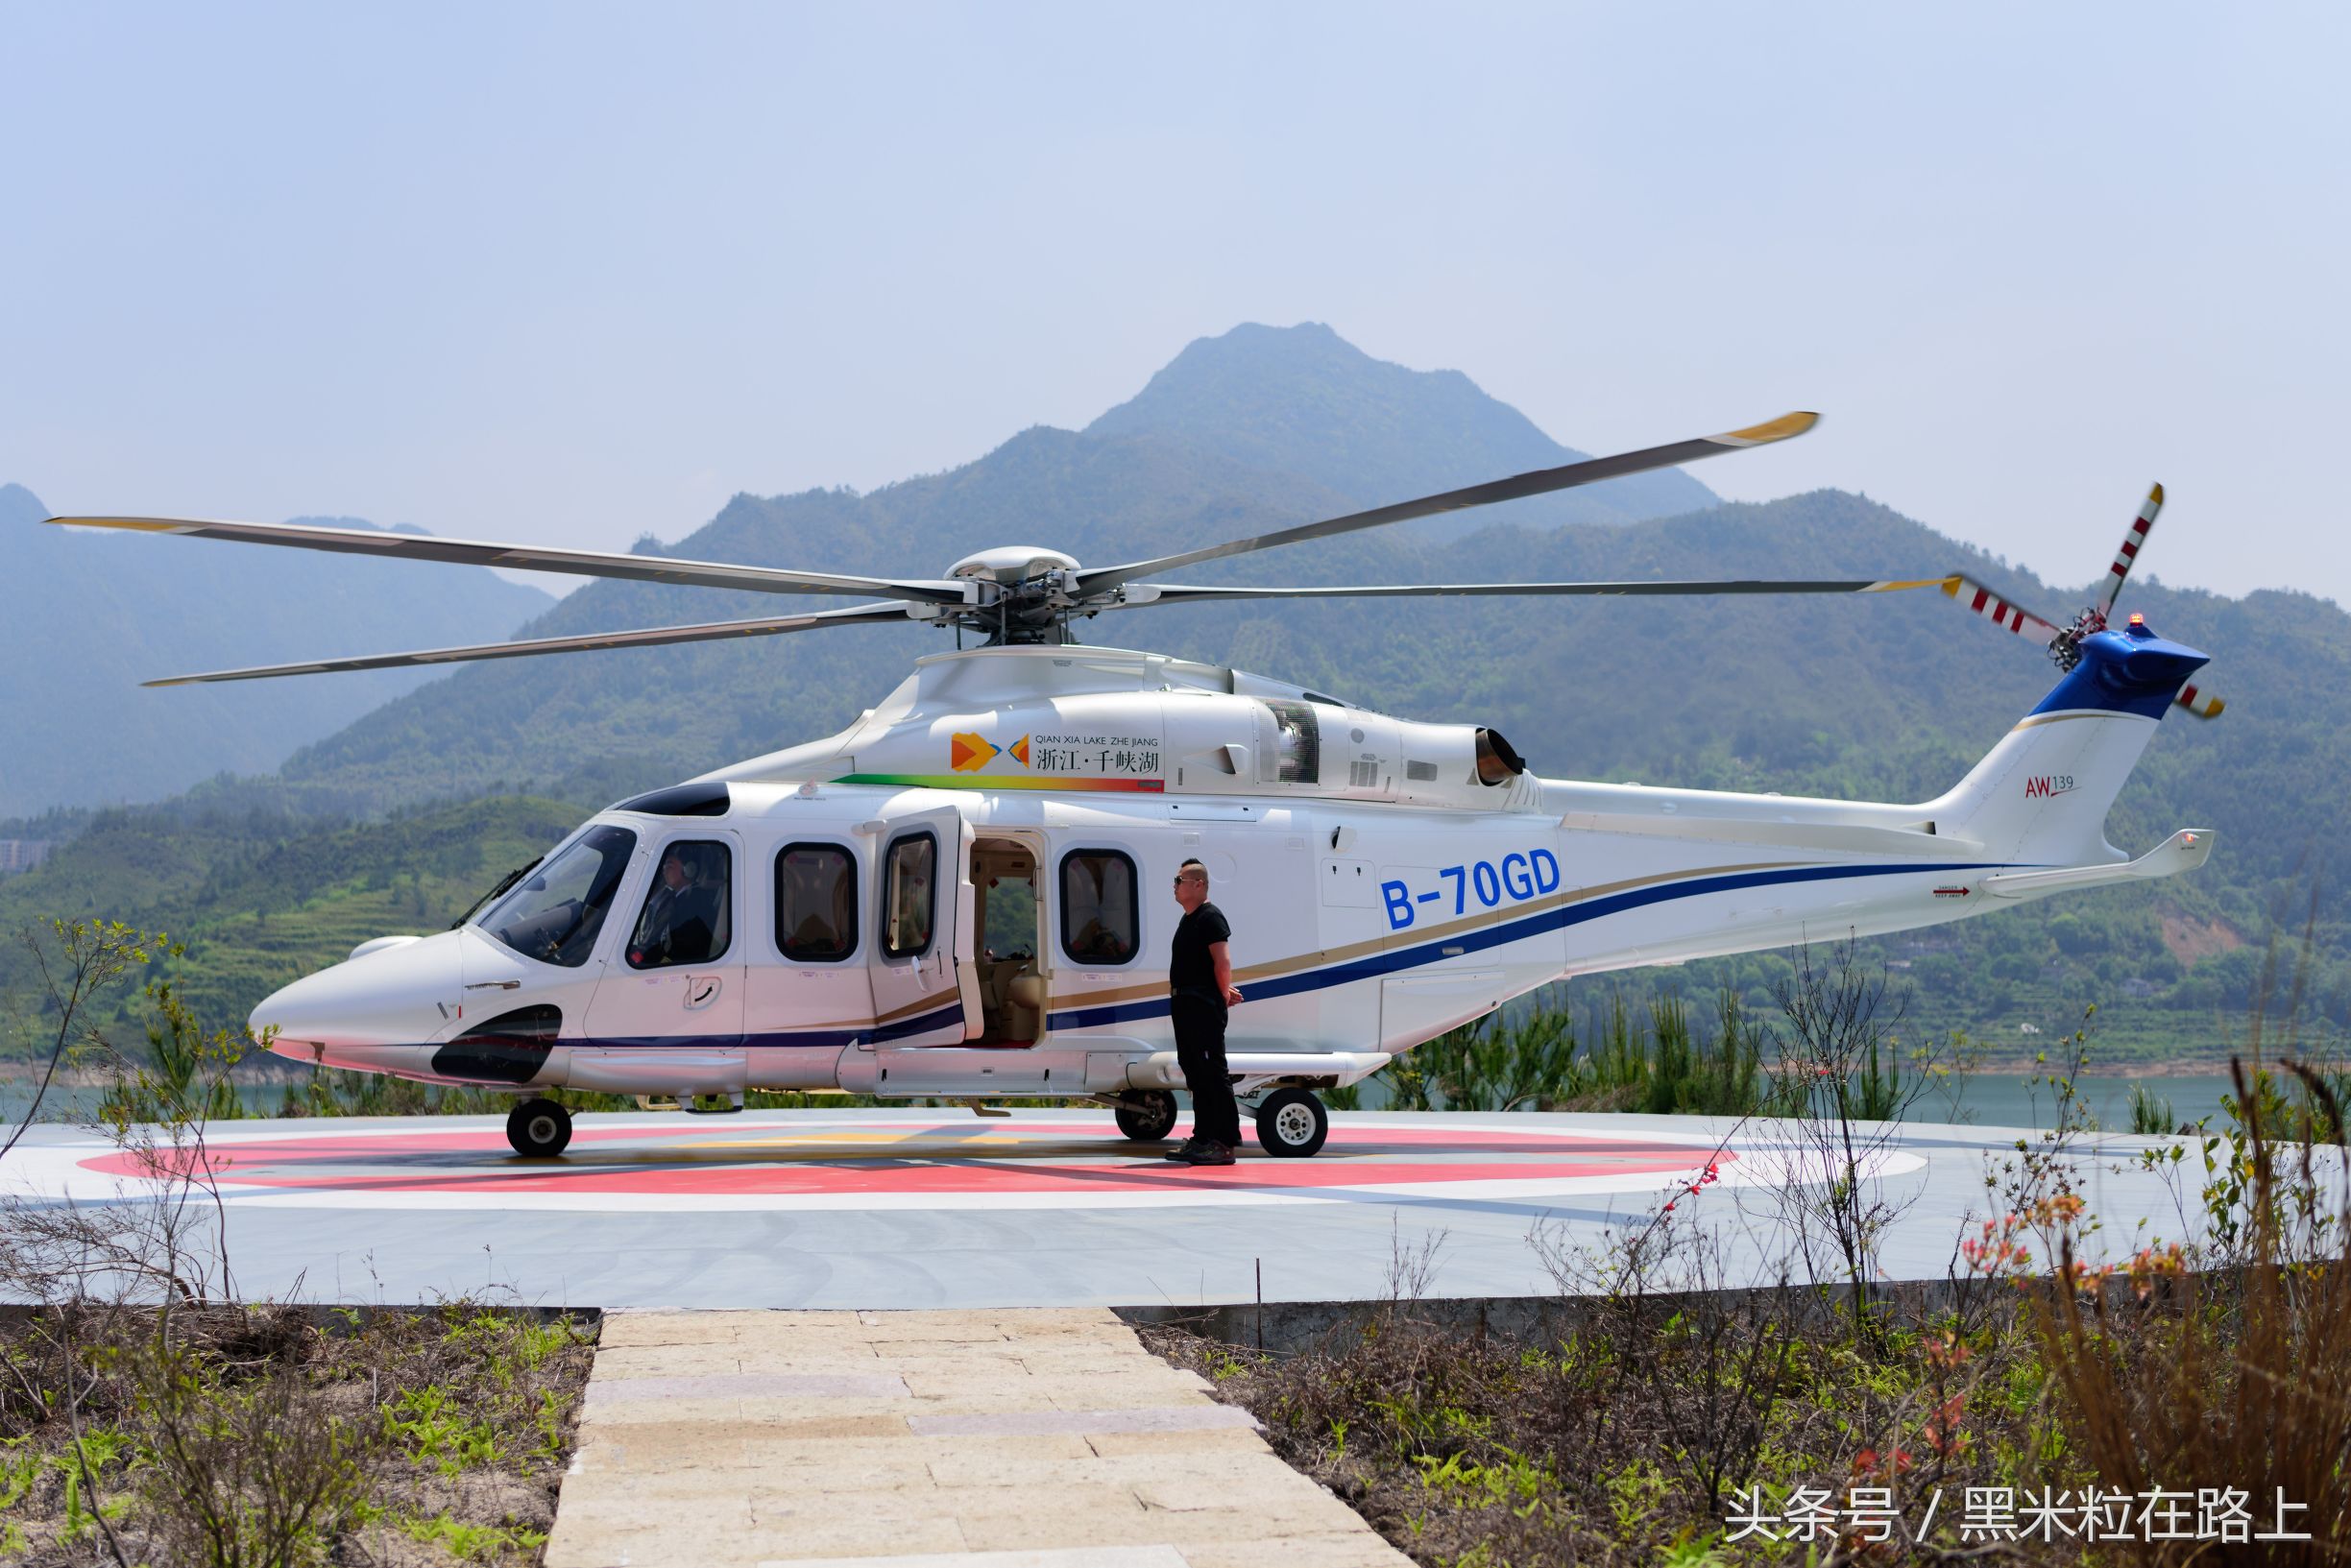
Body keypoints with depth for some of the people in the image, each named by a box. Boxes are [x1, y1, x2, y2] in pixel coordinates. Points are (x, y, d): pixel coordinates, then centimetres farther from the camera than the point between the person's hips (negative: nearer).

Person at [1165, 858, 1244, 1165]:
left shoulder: (1210, 917, -11)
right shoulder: (1187, 920, 19)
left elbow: (1222, 961, -18)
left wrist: (1223, 995, -9)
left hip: (1205, 1005, -10)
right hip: (1183, 1002, 10)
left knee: (1212, 1072, -9)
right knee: (1194, 1071, 12)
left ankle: (1225, 1142, -9)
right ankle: (1202, 1138, 17)